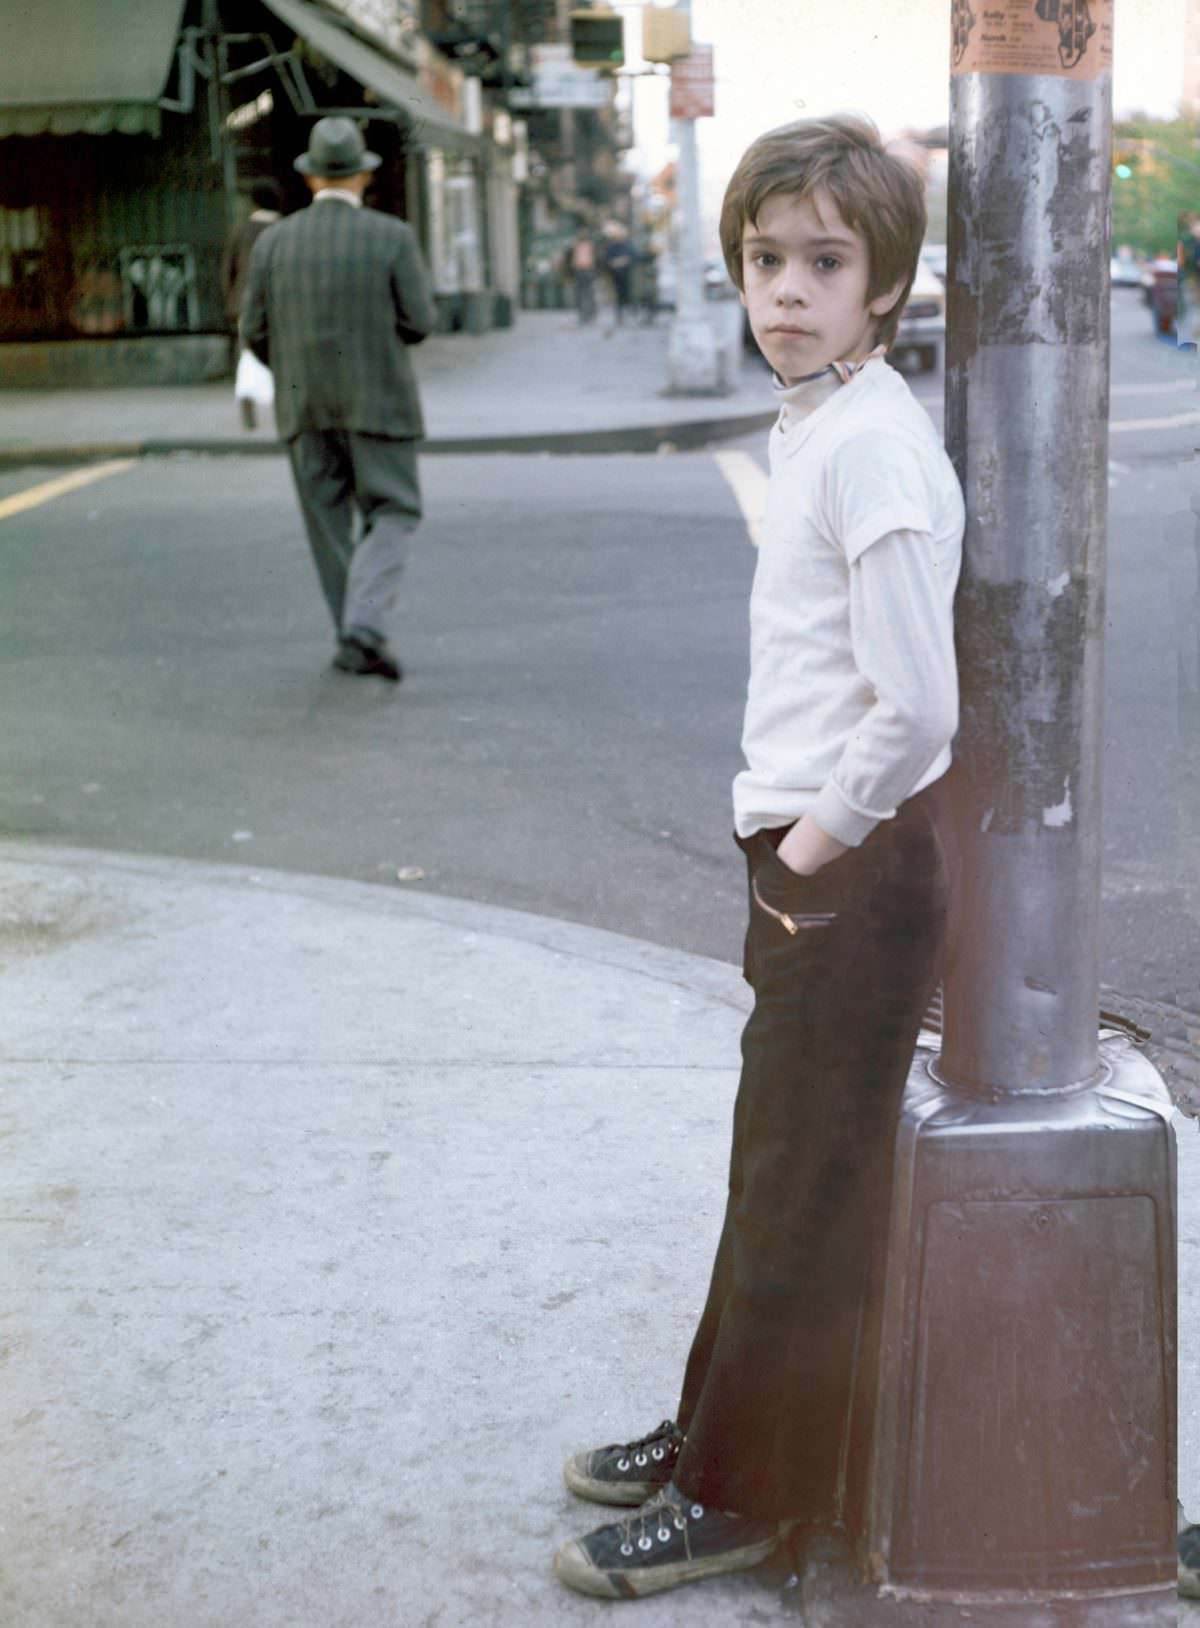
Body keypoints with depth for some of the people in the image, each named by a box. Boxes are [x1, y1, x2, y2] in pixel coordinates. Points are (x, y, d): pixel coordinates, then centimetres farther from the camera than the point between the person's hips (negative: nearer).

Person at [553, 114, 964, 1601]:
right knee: (775, 1160, 20)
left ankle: (742, 1494, 19)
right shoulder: (812, 426, 10)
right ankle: (723, 1424, 37)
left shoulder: (871, 445, -20)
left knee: (805, 1184, 4)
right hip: (806, 852, 9)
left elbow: (917, 711, -26)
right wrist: (791, 840, 14)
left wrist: (820, 840, -14)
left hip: (854, 864, -9)